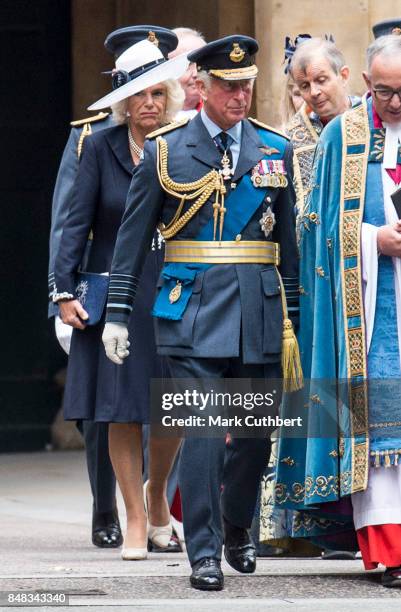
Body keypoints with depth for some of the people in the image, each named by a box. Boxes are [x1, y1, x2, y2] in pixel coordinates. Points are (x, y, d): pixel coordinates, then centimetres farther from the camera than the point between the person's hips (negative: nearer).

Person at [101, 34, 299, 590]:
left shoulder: (275, 150, 9)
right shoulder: (166, 150, 2)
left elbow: (287, 237, 14)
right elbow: (132, 236, 5)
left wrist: (292, 315, 11)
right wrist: (117, 313, 1)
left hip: (260, 312, 3)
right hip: (194, 310, -3)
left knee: (256, 433, 9)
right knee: (202, 432, -9)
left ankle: (237, 531, 32)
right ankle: (204, 554, -4)